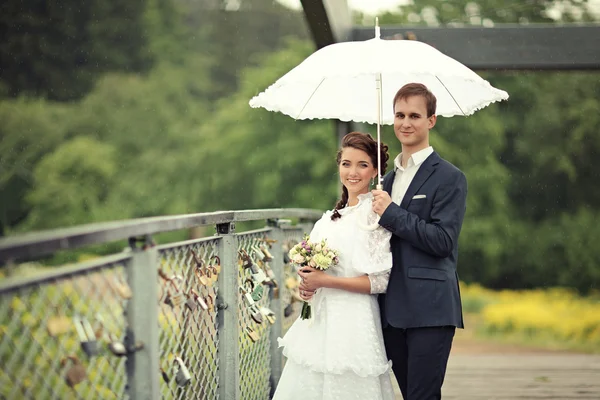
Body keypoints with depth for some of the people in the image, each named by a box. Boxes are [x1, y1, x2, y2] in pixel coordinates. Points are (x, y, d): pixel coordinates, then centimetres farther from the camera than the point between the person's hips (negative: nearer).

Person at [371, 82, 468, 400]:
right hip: (392, 312, 7)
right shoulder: (389, 178, 18)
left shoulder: (449, 178, -5)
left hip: (430, 310, -7)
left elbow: (443, 241, -15)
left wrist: (391, 213, -13)